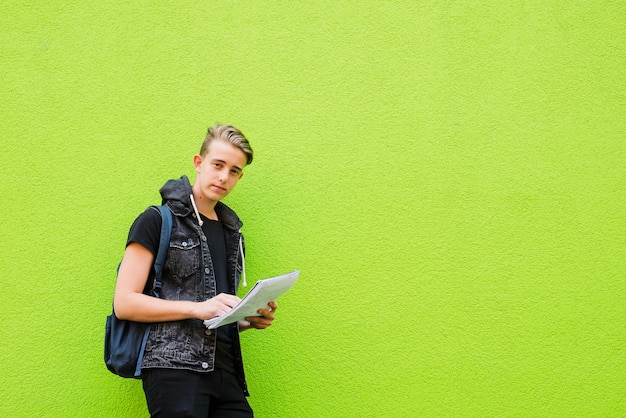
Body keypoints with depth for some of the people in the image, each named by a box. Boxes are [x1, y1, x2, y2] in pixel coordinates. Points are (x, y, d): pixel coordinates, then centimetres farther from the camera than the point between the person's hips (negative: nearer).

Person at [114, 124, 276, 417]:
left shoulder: (233, 235, 22)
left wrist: (251, 320, 9)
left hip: (226, 372, 6)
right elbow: (124, 303, -7)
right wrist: (197, 308, -15)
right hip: (173, 368, -6)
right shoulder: (158, 221, 2)